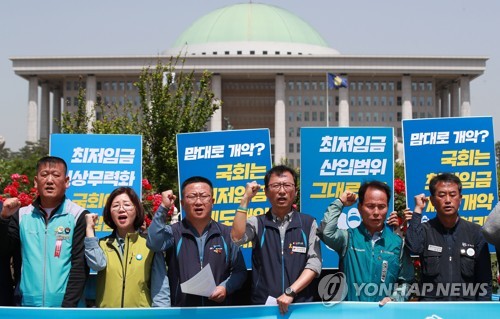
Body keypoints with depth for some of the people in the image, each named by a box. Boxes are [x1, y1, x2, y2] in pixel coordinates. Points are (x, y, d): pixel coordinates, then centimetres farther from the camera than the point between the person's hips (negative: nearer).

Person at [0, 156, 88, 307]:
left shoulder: (79, 216, -4)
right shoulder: (21, 215, 6)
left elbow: (80, 266, -8)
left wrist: (68, 306, -13)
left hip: (63, 304, -3)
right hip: (28, 304, 3)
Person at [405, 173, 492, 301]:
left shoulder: (475, 232, 6)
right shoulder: (424, 230, 4)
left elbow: (485, 279, 7)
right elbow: (413, 247, -20)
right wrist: (418, 209, -12)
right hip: (430, 307, -1)